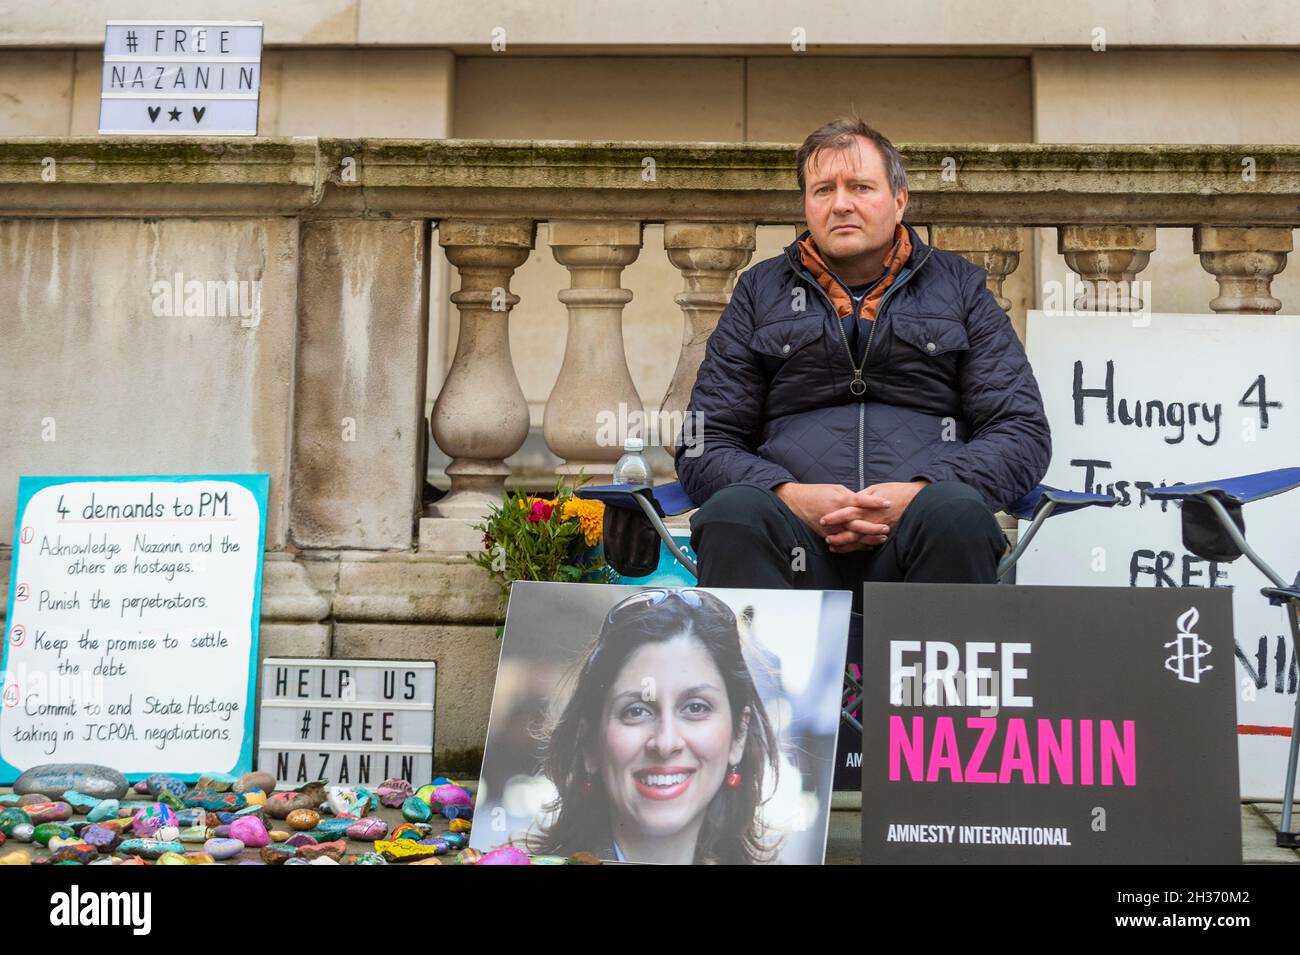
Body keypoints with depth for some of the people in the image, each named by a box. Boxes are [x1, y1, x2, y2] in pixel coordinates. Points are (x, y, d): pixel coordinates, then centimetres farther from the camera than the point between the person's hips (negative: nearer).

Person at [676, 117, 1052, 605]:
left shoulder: (957, 286, 18)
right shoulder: (760, 291, 19)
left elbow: (1024, 433, 10)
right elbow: (703, 446, 13)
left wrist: (920, 493, -10)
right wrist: (789, 496, -9)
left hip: (918, 537, 0)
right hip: (797, 540, 0)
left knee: (958, 510, -34)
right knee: (734, 511, -33)